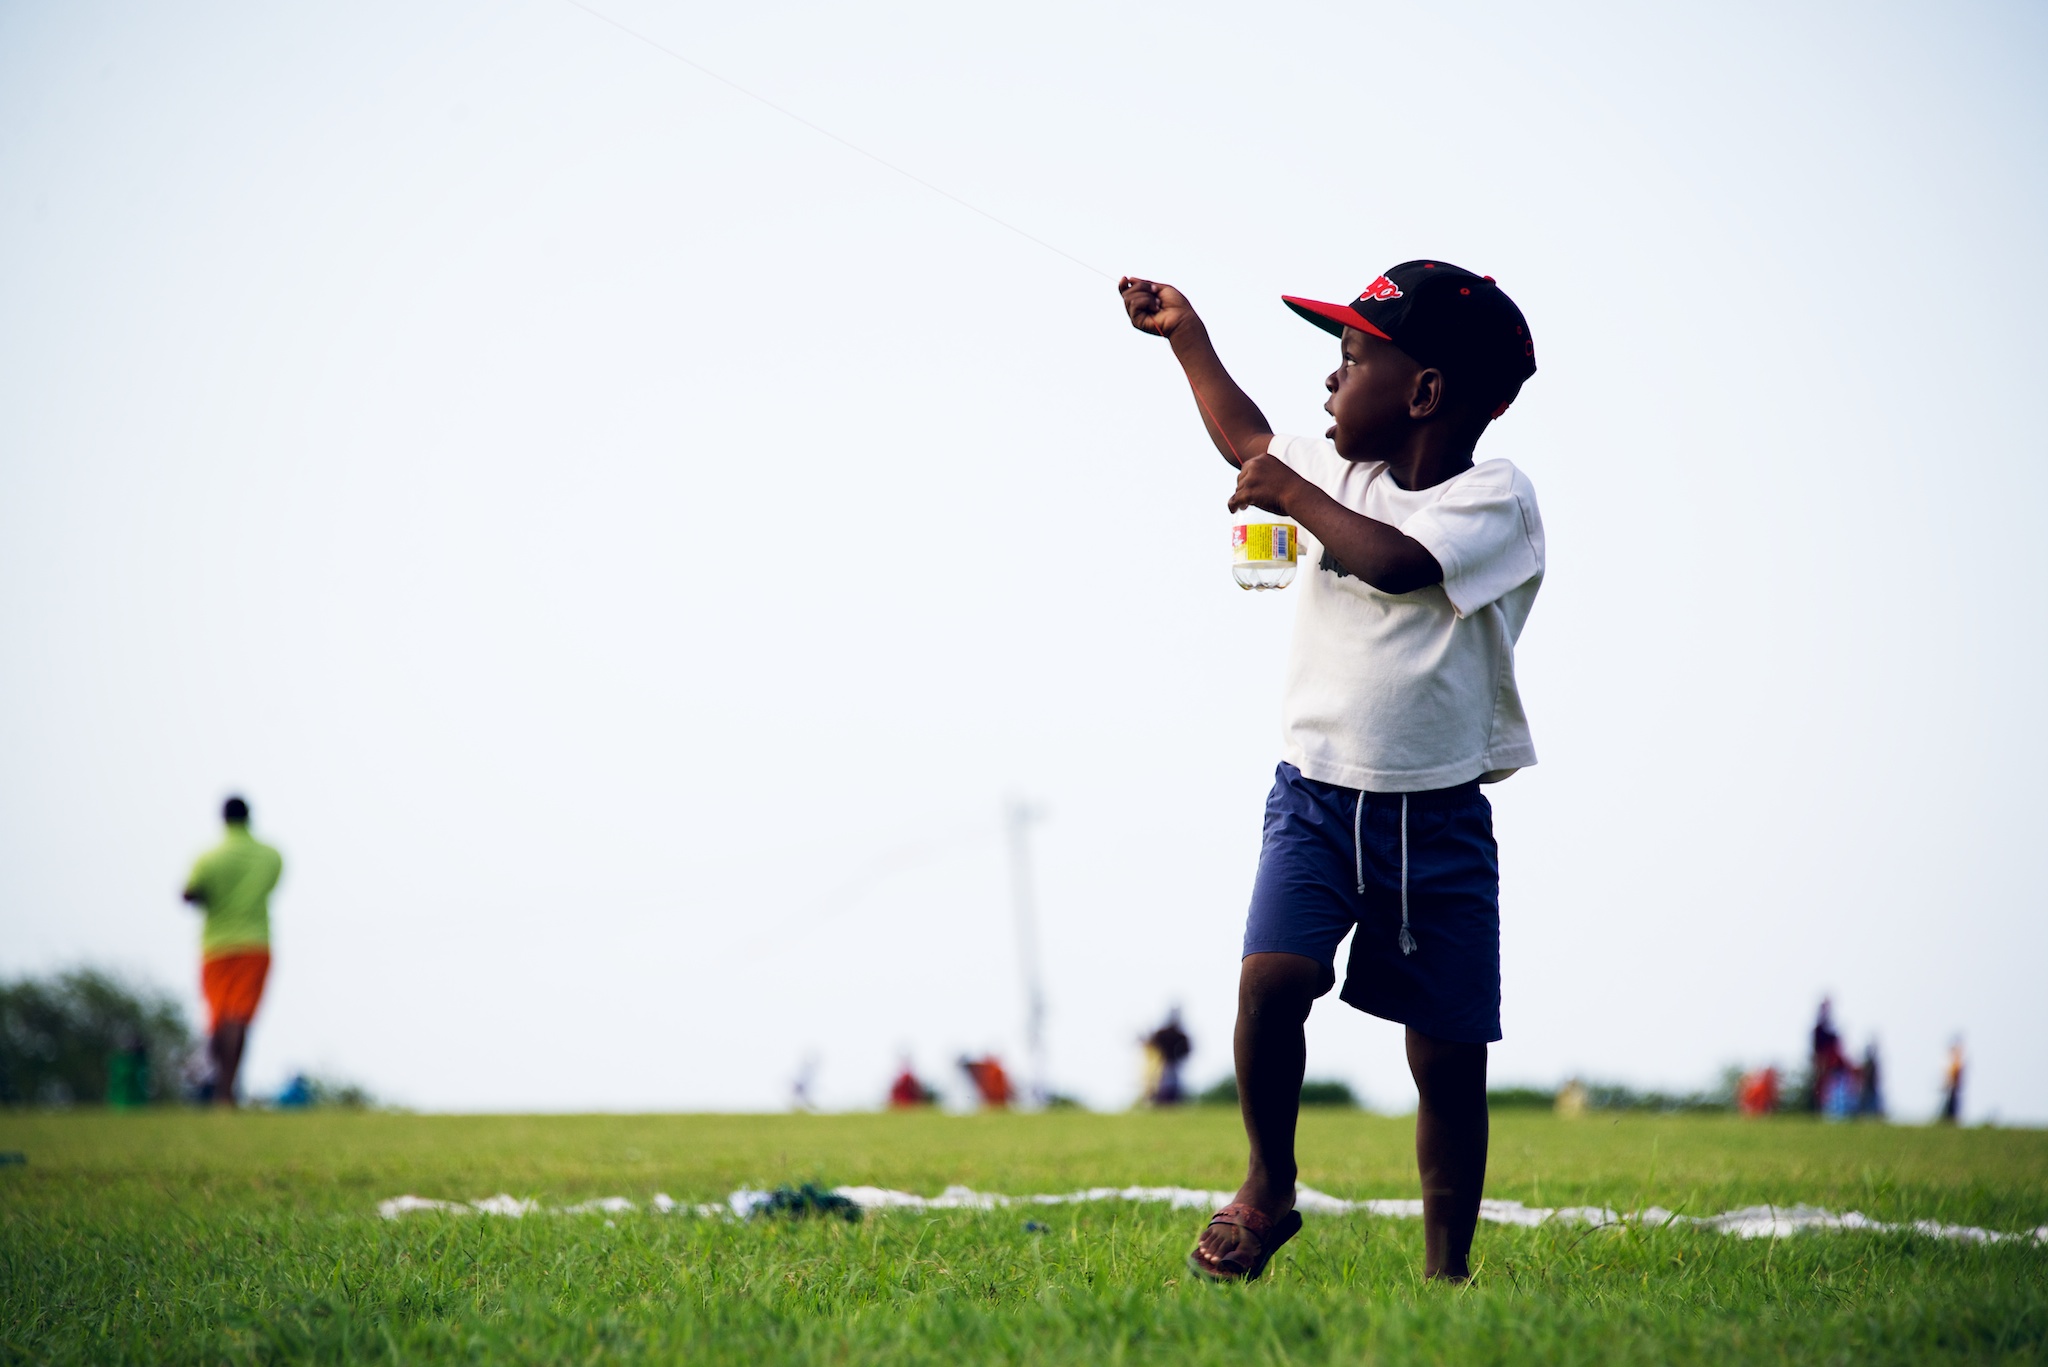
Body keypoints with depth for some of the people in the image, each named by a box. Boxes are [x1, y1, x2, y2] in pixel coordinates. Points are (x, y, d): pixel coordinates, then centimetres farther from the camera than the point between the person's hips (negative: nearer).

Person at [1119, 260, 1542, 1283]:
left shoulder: (1493, 498, -9)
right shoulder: (1344, 472, 9)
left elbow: (1396, 562, -28)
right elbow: (1250, 441, 31)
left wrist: (1294, 497, -15)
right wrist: (1186, 335, 35)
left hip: (1439, 821, -3)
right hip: (1314, 798, 4)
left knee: (1448, 1053, 0)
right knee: (1271, 977, -20)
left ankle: (1446, 1269, 13)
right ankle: (1267, 1188, 1)